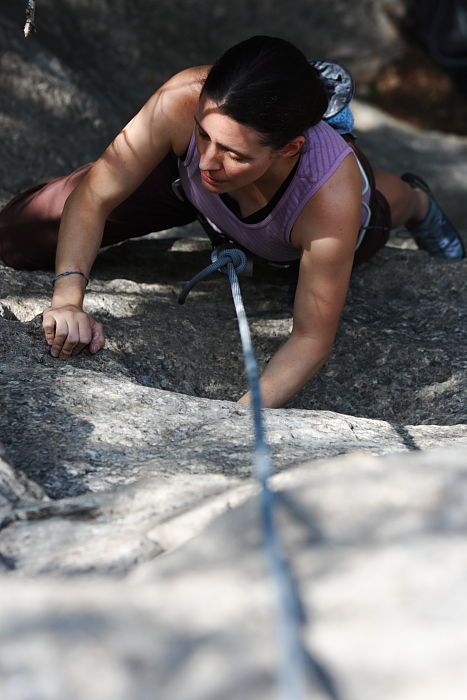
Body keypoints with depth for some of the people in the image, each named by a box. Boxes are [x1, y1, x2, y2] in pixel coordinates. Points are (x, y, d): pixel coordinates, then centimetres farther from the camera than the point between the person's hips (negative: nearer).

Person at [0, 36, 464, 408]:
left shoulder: (331, 197, -47)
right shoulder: (183, 100, -45)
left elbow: (312, 338, -37)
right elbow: (93, 197, -34)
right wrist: (67, 298, -50)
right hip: (186, 183, 1)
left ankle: (410, 199, 67)